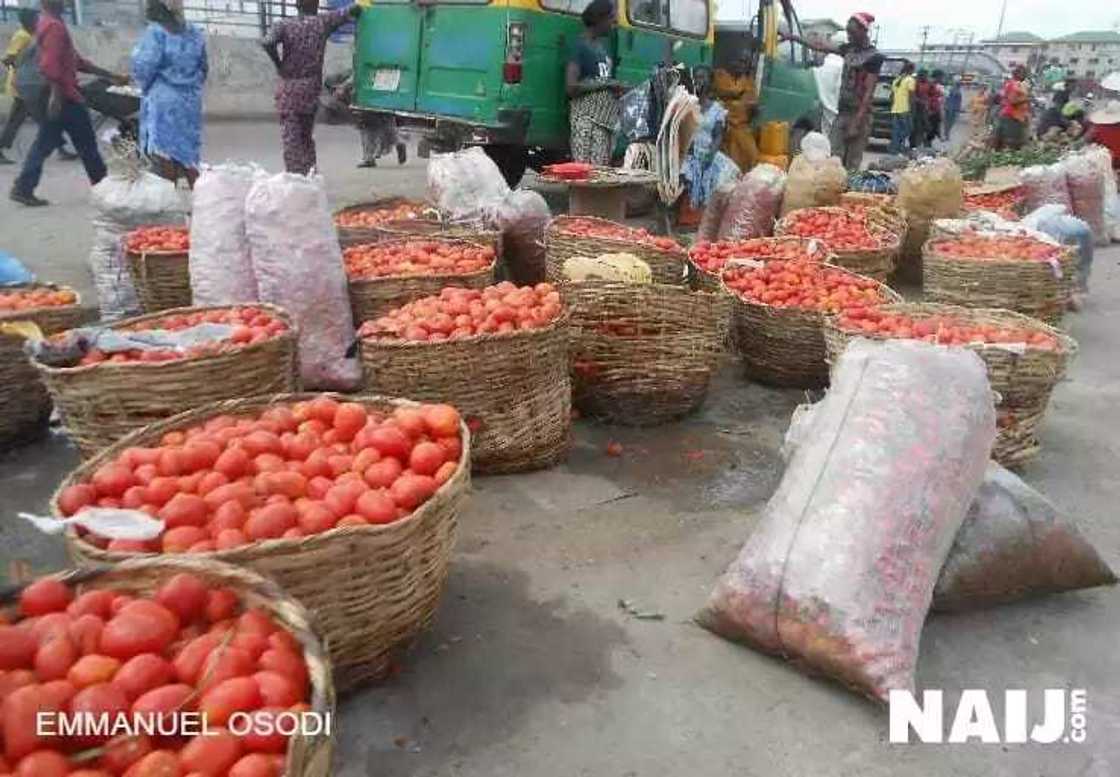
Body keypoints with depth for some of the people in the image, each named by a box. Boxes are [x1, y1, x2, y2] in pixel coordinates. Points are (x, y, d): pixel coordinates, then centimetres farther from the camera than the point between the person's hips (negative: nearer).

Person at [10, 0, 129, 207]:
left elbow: (75, 60, 23)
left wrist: (111, 76, 22)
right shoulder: (55, 26, -14)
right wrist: (55, 95, -29)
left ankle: (23, 188, 4)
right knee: (86, 142, 3)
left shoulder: (48, 24, 20)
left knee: (44, 143, 8)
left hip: (58, 95, 10)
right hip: (63, 95, -10)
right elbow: (50, 65, -24)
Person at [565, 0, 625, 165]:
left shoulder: (601, 45, 16)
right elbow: (571, 87, -18)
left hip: (606, 116, 8)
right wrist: (606, 84, -15)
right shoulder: (580, 46, -9)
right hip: (588, 117, -8)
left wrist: (617, 88, 6)